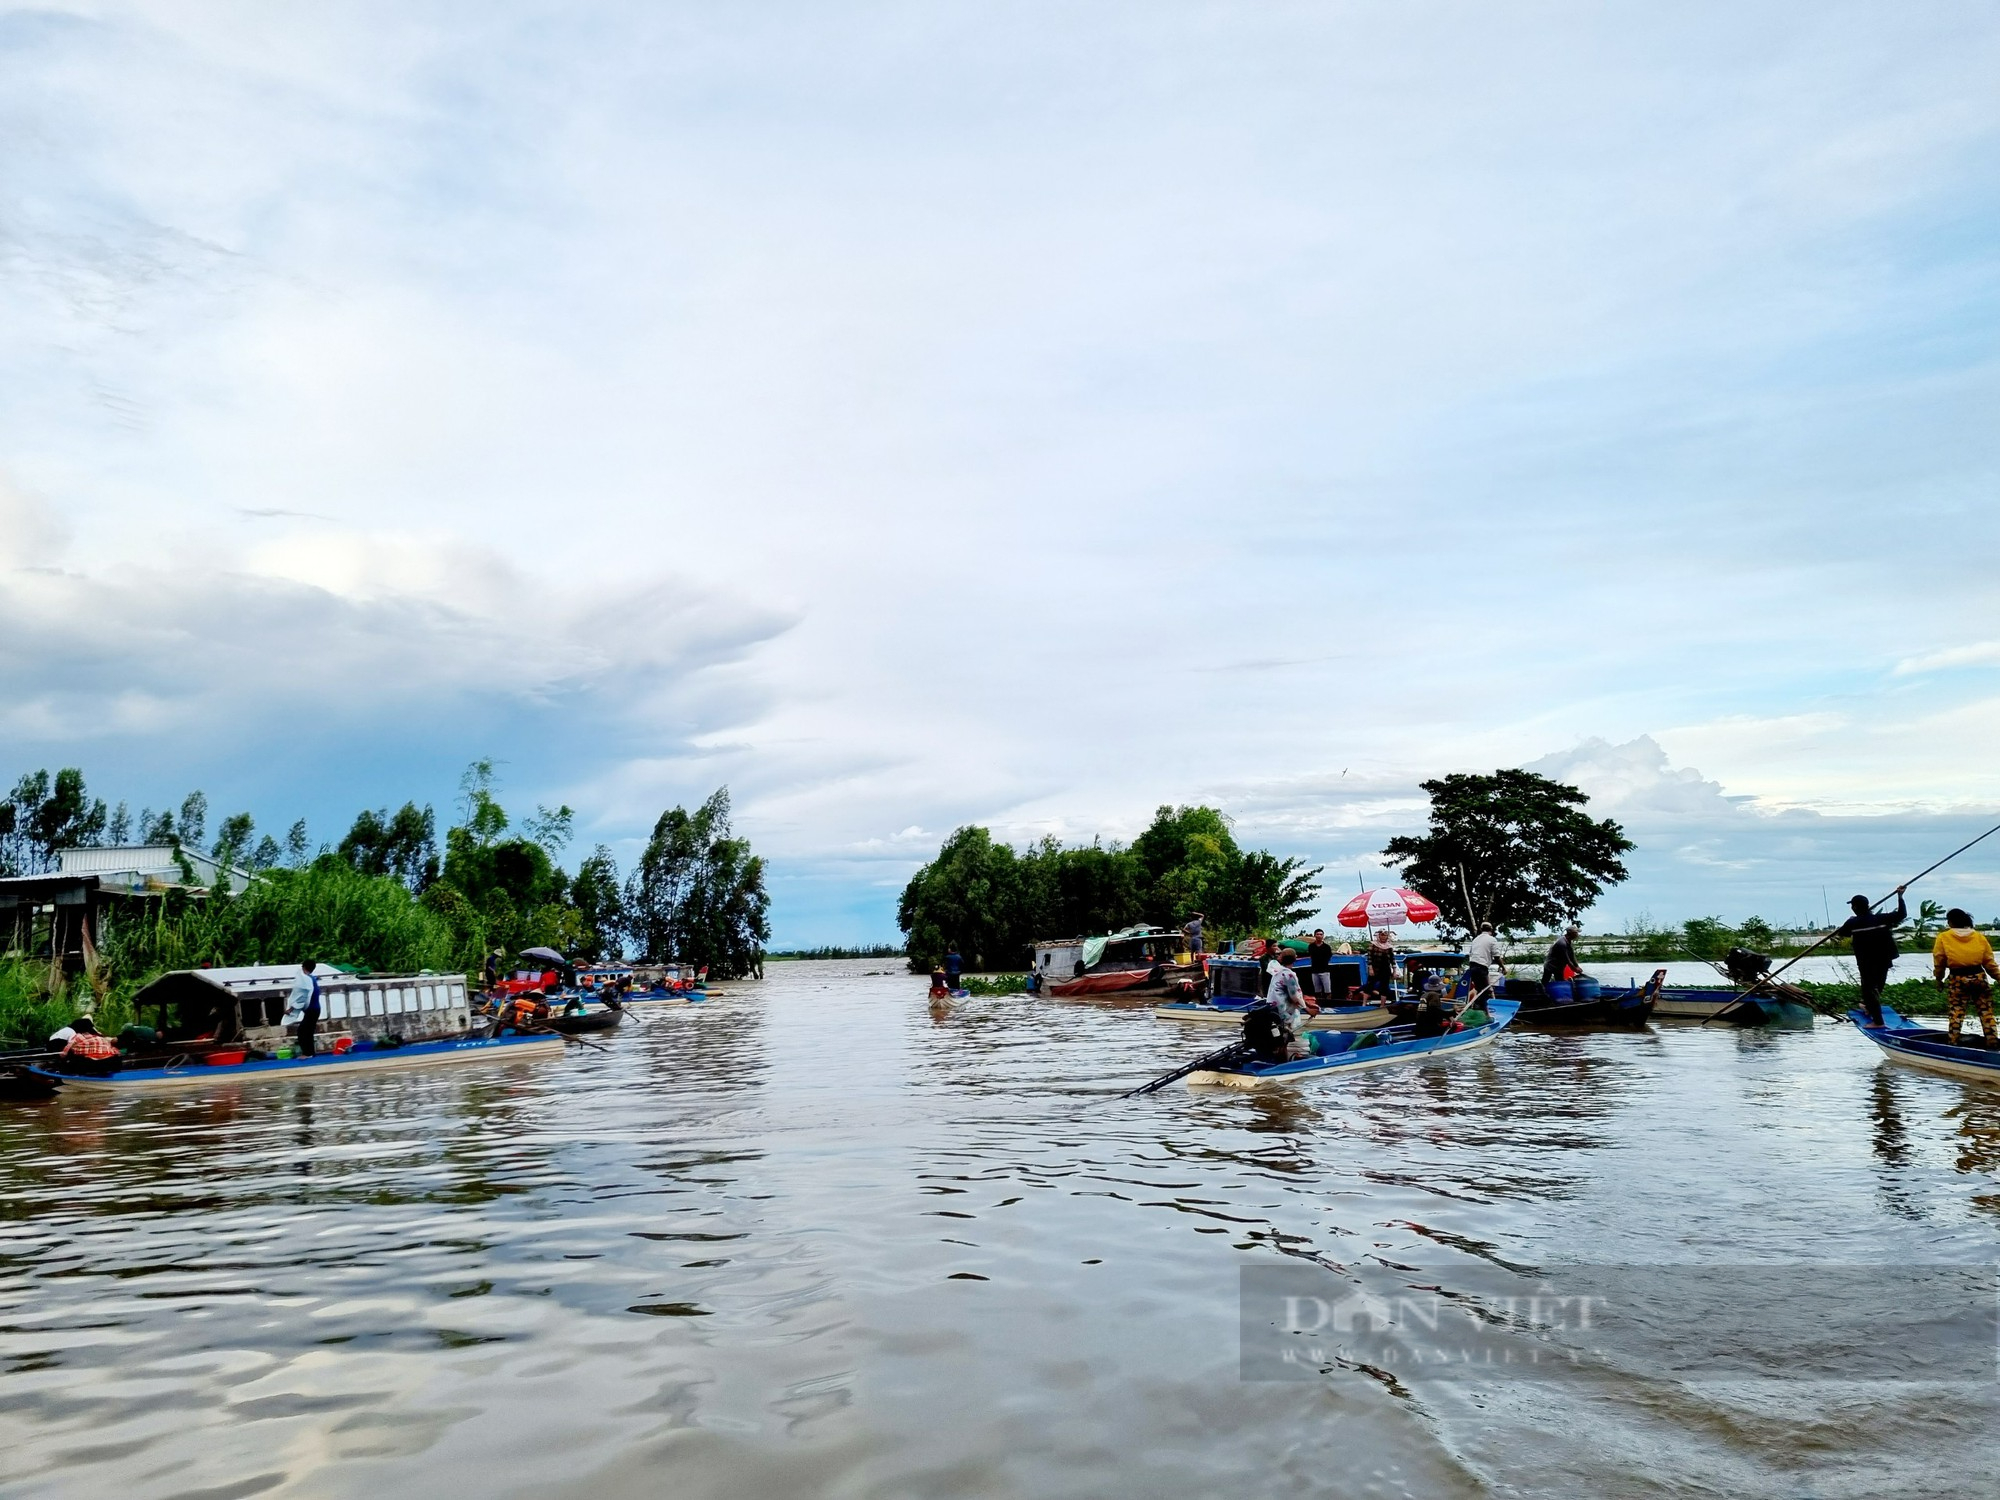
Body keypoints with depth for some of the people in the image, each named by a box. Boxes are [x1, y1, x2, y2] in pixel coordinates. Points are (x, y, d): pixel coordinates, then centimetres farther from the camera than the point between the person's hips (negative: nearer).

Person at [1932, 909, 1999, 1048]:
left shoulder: (1943, 938, -3)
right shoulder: (1980, 937, 4)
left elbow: (1939, 963, 1)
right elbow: (1989, 962, 5)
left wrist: (1939, 979, 14)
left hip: (1957, 980, -2)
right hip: (1979, 978, 2)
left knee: (1956, 1013, 4)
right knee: (1986, 1011, 10)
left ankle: (1953, 1042, 4)